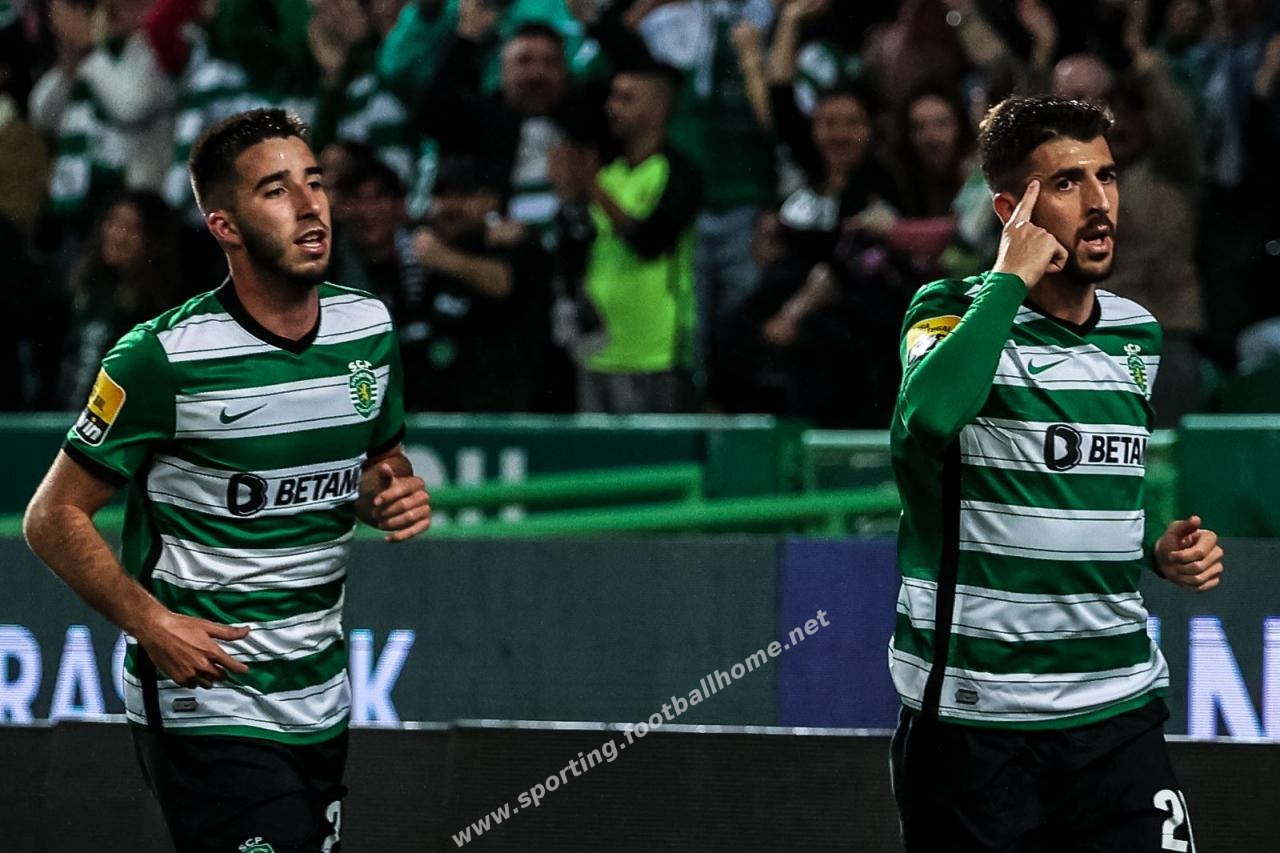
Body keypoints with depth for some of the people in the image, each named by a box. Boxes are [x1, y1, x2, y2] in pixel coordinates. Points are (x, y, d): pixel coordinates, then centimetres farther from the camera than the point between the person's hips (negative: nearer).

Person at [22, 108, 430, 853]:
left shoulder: (369, 326, 4)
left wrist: (397, 497, -2)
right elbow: (54, 518, -8)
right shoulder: (165, 357, -14)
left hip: (322, 702, 7)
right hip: (208, 706, -6)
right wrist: (152, 624, -20)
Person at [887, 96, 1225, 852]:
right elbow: (928, 414, -30)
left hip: (1118, 706, 5)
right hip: (972, 717, -4)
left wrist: (1161, 549, 7)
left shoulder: (1139, 336, 12)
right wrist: (1011, 279, -19)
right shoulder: (955, 313, -6)